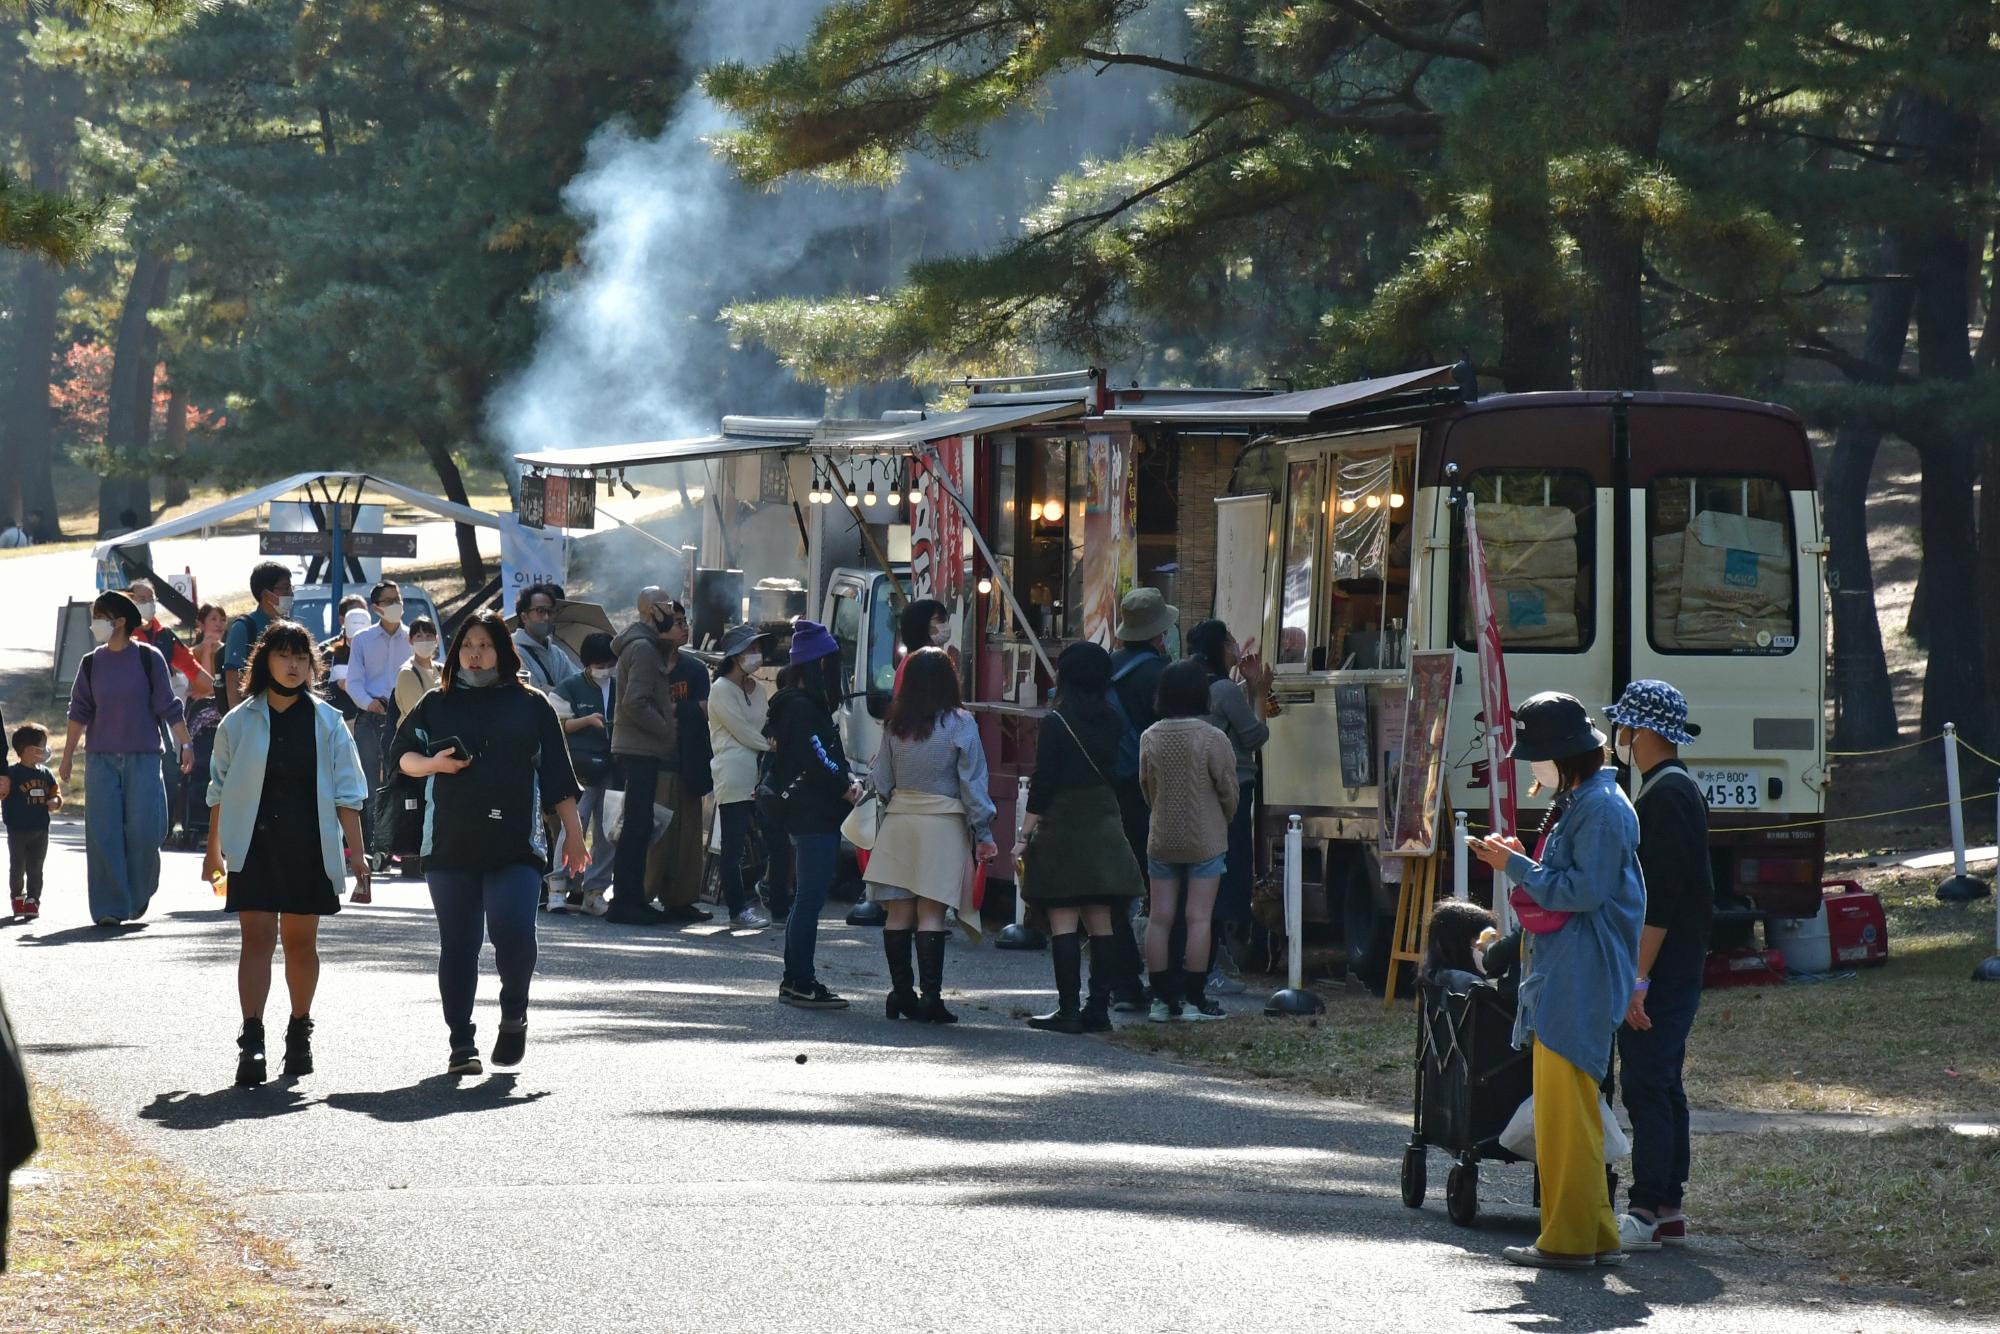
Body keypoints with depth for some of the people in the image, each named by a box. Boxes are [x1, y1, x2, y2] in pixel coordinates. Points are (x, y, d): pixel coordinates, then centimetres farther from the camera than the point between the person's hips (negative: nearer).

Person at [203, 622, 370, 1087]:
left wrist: (357, 854, -2)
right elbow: (220, 790, 13)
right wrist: (213, 850, 15)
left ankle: (299, 1032, 24)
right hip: (254, 844, -1)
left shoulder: (327, 722, 4)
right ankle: (251, 1043, -15)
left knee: (301, 940, 8)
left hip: (308, 847, 1)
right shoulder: (240, 722, 4)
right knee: (257, 937, -9)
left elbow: (346, 794, 3)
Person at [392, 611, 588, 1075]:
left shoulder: (530, 705, 6)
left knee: (513, 932, -17)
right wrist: (434, 763, -6)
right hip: (450, 845, 2)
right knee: (457, 946, 4)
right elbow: (402, 756, 16)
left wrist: (573, 833, 4)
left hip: (516, 845, -2)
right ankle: (461, 1044, 11)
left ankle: (514, 1016, 9)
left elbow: (558, 777, 7)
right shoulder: (436, 705, 10)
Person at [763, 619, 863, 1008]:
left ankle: (794, 980, 21)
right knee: (810, 900, -7)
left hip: (806, 815, 11)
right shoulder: (802, 709, -16)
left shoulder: (800, 704, 15)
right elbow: (818, 763, -20)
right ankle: (802, 984, -6)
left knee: (805, 899, 15)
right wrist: (849, 790, -7)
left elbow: (828, 757, 16)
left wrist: (847, 781, 0)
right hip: (815, 816, -11)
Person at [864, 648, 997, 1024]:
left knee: (898, 911, 8)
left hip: (898, 820, 3)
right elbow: (972, 782, -5)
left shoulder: (894, 724, 4)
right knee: (931, 912, -5)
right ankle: (930, 996, -8)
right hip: (943, 821, -3)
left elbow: (881, 780, 9)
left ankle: (900, 993, 11)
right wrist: (983, 833, 0)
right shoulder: (959, 724, -7)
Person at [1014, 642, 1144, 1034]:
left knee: (1063, 921, -4)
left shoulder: (1056, 722, -10)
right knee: (1100, 923, 9)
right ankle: (1099, 1007, 9)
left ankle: (1068, 1009, -8)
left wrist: (1025, 836, -8)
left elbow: (1043, 784, -11)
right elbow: (1112, 770, 12)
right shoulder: (1111, 720, 6)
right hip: (1104, 823, 6)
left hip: (1063, 824, -6)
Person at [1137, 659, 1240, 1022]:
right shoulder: (1212, 739, -13)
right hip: (1205, 839, -3)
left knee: (1160, 917, 6)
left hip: (1161, 839, 3)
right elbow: (1228, 791, -5)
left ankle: (1162, 999, 8)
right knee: (1198, 918, -1)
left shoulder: (1150, 738, -2)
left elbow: (1147, 788, 7)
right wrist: (1224, 823, 15)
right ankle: (1194, 1000, -1)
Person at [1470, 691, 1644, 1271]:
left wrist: (1517, 868, -12)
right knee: (1565, 1109, 14)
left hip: (1580, 979, -11)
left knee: (1566, 1108, -8)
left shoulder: (1601, 809, -14)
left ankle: (1570, 1239, -5)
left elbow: (1583, 891, -20)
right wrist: (1520, 862, 9)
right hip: (1563, 976, 11)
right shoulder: (1583, 803, 18)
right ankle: (1593, 1235, 18)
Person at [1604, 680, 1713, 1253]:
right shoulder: (1680, 789, 16)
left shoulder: (1665, 797, -17)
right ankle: (1666, 1209, 17)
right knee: (1662, 1086, 13)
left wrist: (1638, 978, -24)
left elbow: (1660, 898, -23)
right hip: (1677, 970, 11)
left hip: (1661, 970, -11)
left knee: (1647, 1086, -9)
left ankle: (1648, 1212, -9)